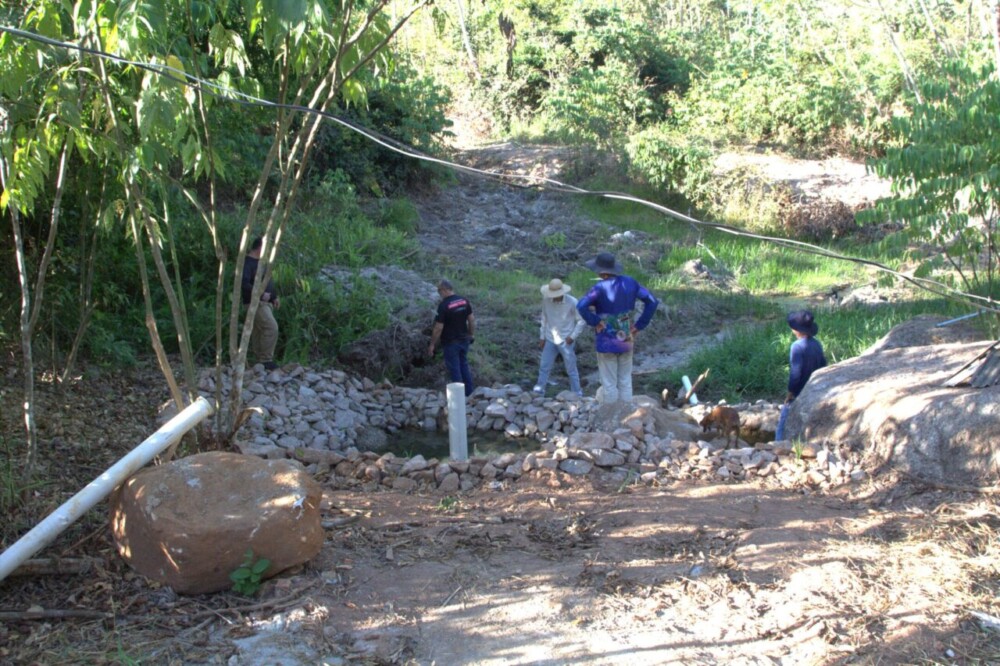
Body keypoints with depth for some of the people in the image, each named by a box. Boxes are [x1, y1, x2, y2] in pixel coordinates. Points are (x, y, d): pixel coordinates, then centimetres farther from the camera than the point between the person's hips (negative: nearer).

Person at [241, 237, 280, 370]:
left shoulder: (261, 262, 17)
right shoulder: (248, 263, -14)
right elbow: (244, 283, -25)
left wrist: (274, 297, 20)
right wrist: (261, 294, -24)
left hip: (265, 302, 9)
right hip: (256, 303, -9)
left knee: (259, 331, 10)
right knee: (271, 327, -18)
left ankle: (260, 360, 12)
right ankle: (266, 360, -14)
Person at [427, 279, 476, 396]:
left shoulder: (443, 305, -21)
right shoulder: (464, 301, -2)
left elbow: (439, 327, -18)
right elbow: (471, 319, 4)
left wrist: (432, 345, -9)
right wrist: (472, 335, 17)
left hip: (450, 342, -6)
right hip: (464, 340, 6)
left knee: (454, 369, 6)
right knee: (464, 365, 20)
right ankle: (469, 391, 26)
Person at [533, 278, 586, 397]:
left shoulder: (572, 302, -16)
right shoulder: (546, 300, -7)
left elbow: (581, 321, -6)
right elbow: (544, 319, 6)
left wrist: (573, 336, -11)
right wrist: (542, 337, 7)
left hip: (566, 341, -3)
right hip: (550, 340, 3)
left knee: (571, 369, 5)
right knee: (544, 367, 7)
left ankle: (577, 394, 15)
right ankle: (538, 391, 17)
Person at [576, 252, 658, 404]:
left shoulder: (601, 288, -19)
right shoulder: (630, 282, -3)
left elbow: (581, 306, -33)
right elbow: (652, 301, 1)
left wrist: (595, 322, -18)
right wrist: (639, 325, 3)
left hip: (607, 343, -5)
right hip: (627, 341, 5)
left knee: (609, 384, 6)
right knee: (625, 382, 16)